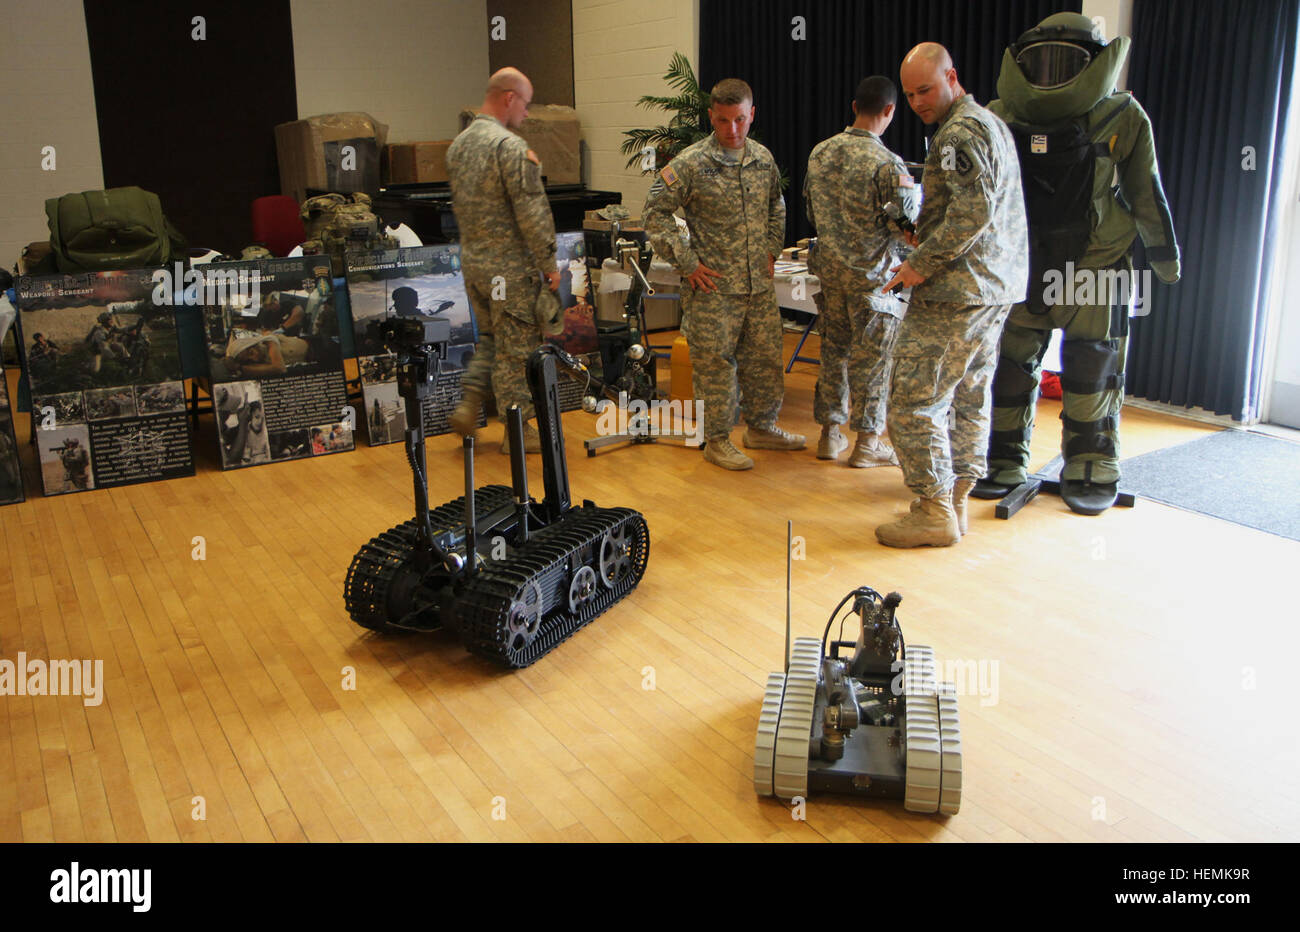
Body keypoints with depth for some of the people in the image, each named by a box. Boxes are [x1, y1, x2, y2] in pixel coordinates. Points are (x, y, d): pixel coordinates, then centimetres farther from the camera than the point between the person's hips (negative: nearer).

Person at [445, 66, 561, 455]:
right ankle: (517, 430, 11)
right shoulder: (511, 147, -18)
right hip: (510, 266, -8)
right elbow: (532, 213, -20)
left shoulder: (458, 145, 9)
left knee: (491, 338, 23)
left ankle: (468, 405, 15)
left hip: (471, 261, 8)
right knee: (516, 348, 2)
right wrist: (549, 264, -12)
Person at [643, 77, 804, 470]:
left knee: (765, 356, 13)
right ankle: (717, 440, 13)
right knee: (715, 362, 0)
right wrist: (687, 262, -12)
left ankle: (761, 427, 30)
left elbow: (776, 205, 25)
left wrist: (772, 249, 14)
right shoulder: (690, 164, -11)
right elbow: (655, 213, -10)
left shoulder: (763, 158, 7)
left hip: (759, 282, 6)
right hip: (713, 284, -5)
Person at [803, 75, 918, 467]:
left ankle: (829, 434, 22)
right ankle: (867, 442, 12)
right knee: (872, 358, 4)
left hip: (829, 268, 6)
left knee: (833, 350, 15)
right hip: (871, 274, -6)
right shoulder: (887, 164, -17)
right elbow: (907, 227, -17)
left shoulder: (819, 153, 3)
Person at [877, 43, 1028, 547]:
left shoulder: (959, 134, -12)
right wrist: (931, 236, 17)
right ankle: (956, 500, 22)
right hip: (998, 285, 11)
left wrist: (922, 264, -18)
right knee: (969, 396, 14)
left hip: (956, 291, -11)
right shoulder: (992, 123, 20)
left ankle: (934, 512, -1)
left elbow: (973, 212, -23)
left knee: (914, 398, -6)